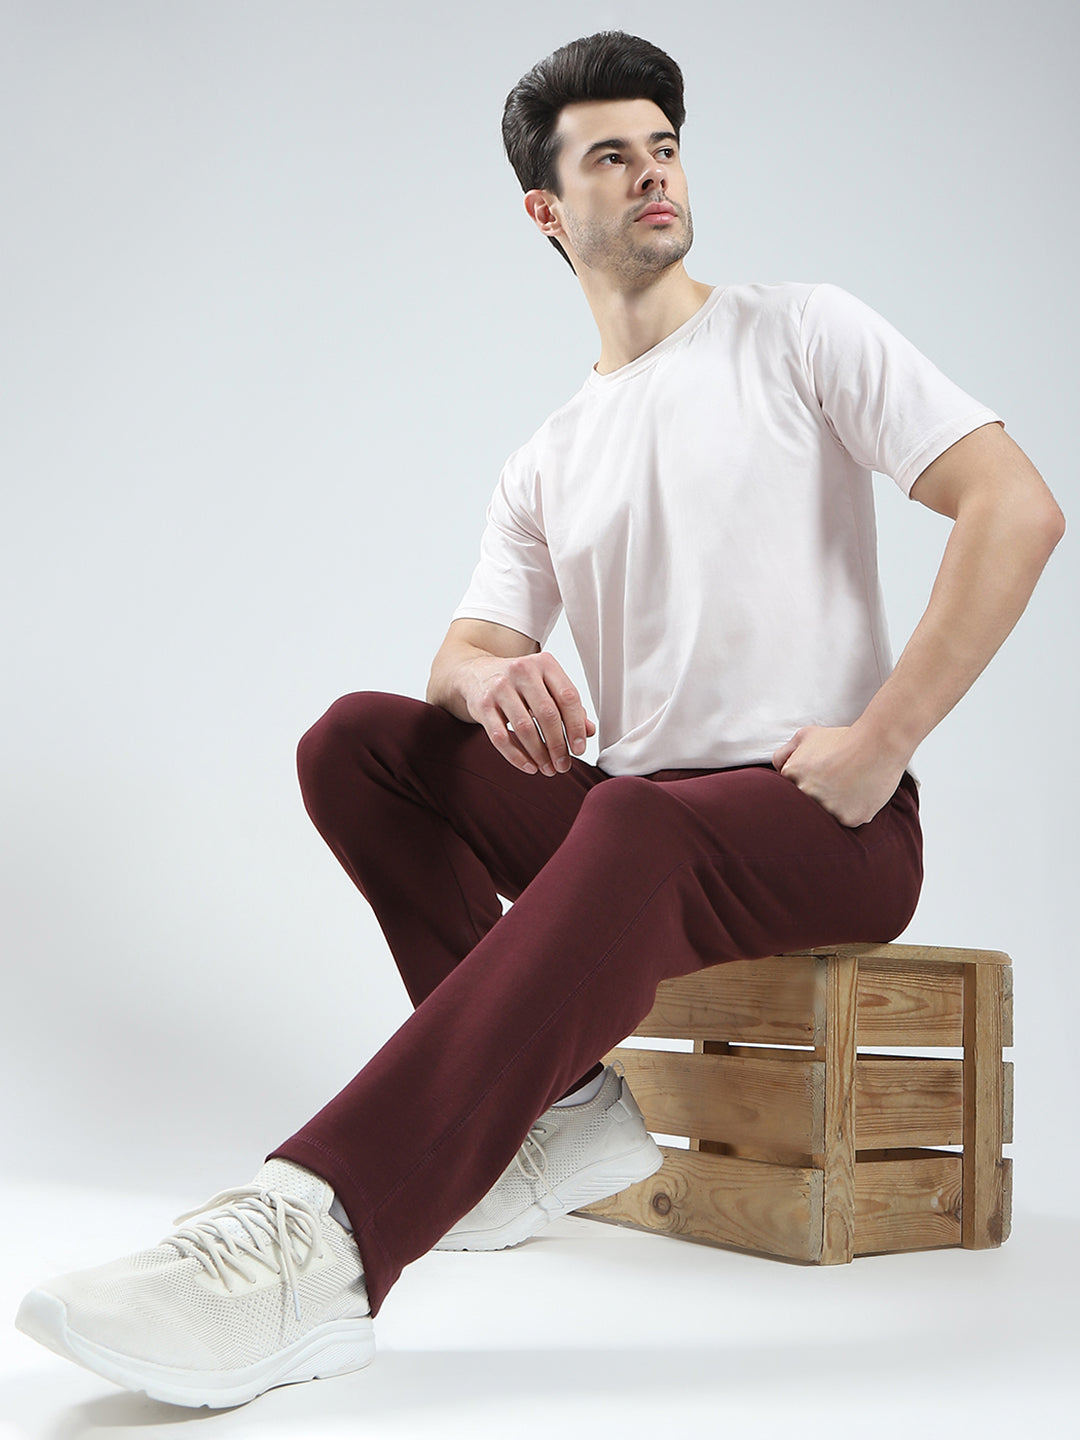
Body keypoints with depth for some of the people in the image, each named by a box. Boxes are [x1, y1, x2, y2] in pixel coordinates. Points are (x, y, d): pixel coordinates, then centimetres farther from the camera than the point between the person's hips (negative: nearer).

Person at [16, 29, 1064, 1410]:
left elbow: (1017, 507, -6)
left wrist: (878, 745, -14)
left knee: (630, 825, -39)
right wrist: (489, 676, -20)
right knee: (355, 739, -12)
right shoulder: (546, 465, 18)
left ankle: (320, 1234, -51)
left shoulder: (799, 332, 5)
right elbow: (466, 652, 8)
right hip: (625, 810, 5)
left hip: (826, 828, -5)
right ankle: (554, 1101, -18)